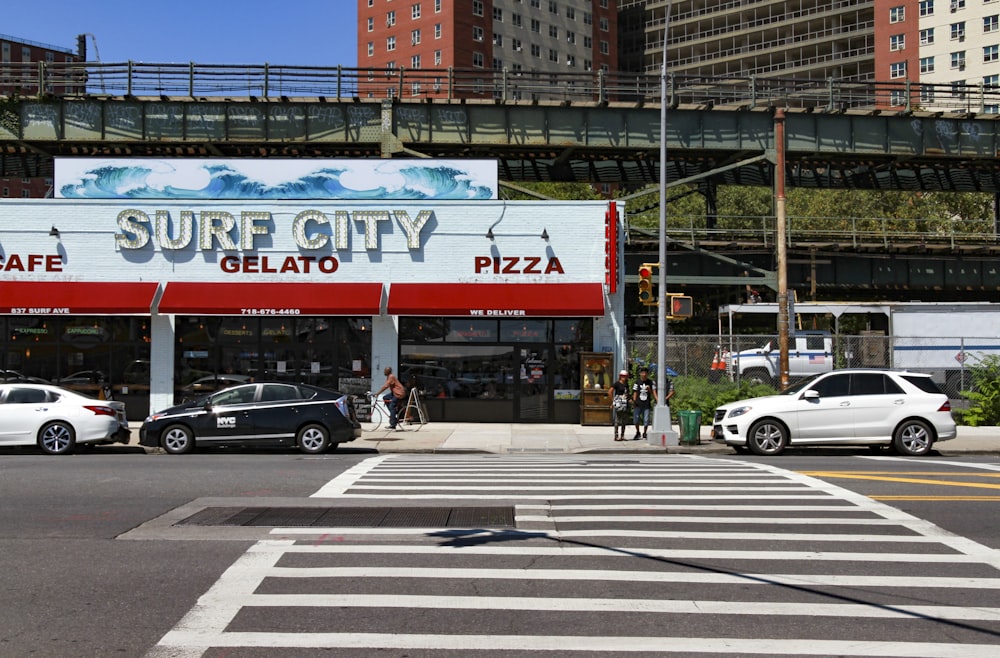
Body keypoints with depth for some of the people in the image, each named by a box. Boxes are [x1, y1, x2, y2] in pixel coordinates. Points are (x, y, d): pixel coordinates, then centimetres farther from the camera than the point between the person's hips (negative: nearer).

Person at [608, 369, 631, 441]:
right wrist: (613, 400, -7)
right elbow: (610, 392, -11)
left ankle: (622, 436, 16)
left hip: (625, 405, 7)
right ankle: (616, 436, -2)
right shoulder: (617, 384, -6)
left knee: (624, 421, 8)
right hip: (618, 404, -7)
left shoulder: (626, 384, 15)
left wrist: (629, 399, 9)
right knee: (618, 421, -6)